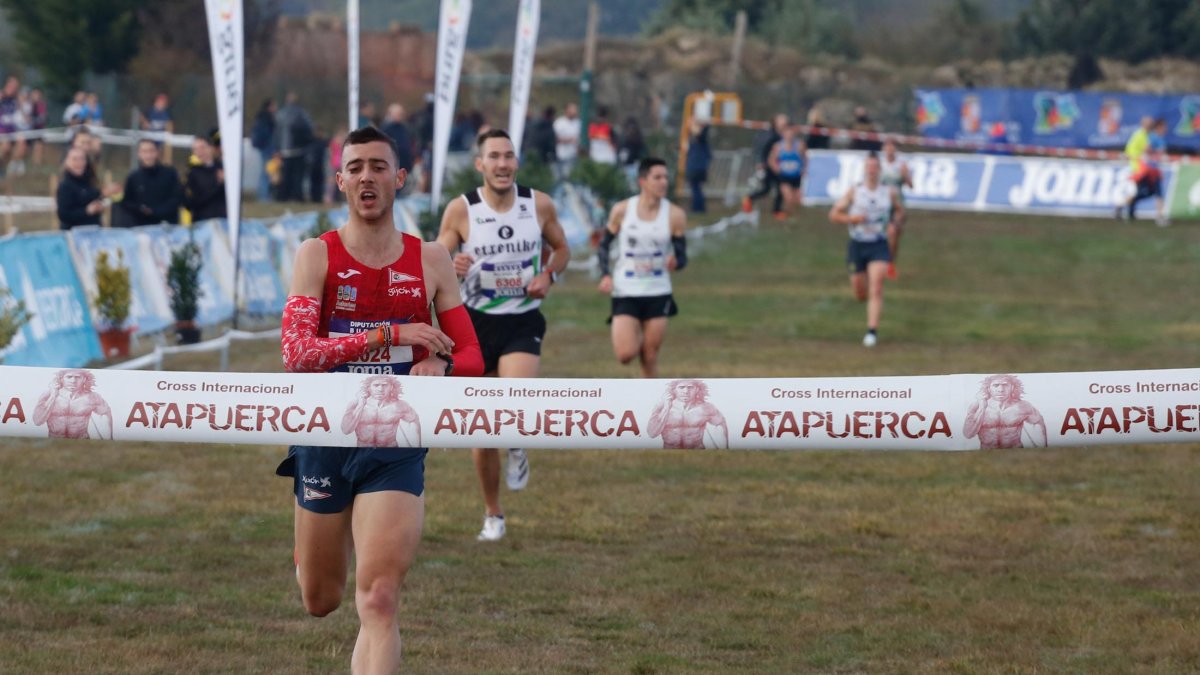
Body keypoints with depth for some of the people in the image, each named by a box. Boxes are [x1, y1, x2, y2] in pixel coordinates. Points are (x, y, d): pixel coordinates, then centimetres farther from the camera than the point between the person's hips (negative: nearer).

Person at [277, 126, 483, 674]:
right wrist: (388, 335, -26)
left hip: (398, 446, 0)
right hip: (326, 439, 0)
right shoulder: (316, 255, -5)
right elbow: (295, 354, -17)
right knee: (320, 602, 16)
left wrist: (438, 366, -18)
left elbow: (472, 358, 6)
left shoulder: (430, 261, 2)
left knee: (378, 602, -15)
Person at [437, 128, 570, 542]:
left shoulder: (539, 205, -3)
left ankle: (518, 448, 10)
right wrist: (452, 269, -28)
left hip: (523, 322, 0)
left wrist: (548, 275, -8)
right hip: (476, 323, 0)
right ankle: (493, 515, 25)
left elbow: (561, 249, 13)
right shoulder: (461, 210, -8)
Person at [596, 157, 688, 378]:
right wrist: (605, 275, -8)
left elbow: (682, 256, 1)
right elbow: (604, 245, 8)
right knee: (625, 354, -10)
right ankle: (635, 336, 26)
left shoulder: (675, 215, -3)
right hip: (625, 292, -1)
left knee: (650, 358, 2)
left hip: (658, 293, 1)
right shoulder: (622, 211, -4)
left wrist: (675, 262, -23)